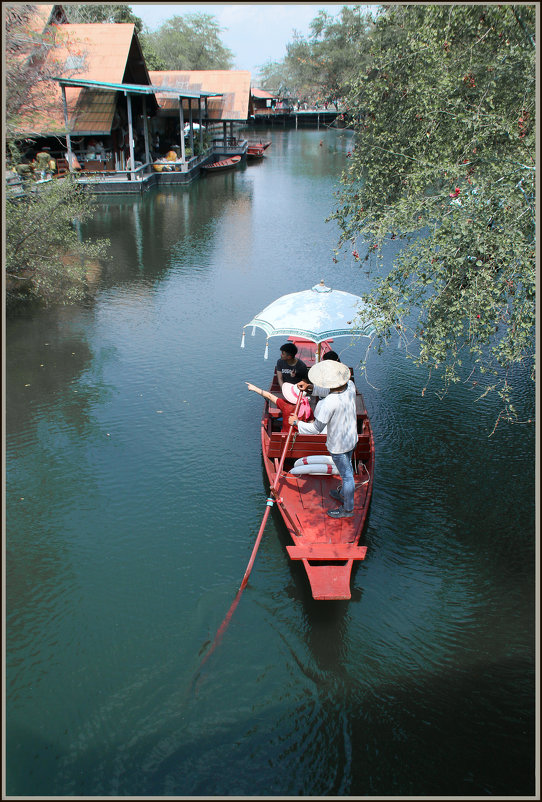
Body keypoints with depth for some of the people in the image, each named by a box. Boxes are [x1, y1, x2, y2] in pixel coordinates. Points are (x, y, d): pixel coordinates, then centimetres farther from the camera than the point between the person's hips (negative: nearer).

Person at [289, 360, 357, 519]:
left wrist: (296, 422, -10)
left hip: (338, 446, -7)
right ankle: (343, 495, 53)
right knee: (347, 470, 28)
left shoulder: (328, 403, -36)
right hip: (352, 438, 7)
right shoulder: (350, 386, -15)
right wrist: (308, 386, 7)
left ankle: (348, 509, 33)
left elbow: (316, 429, -24)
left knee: (346, 475, 12)